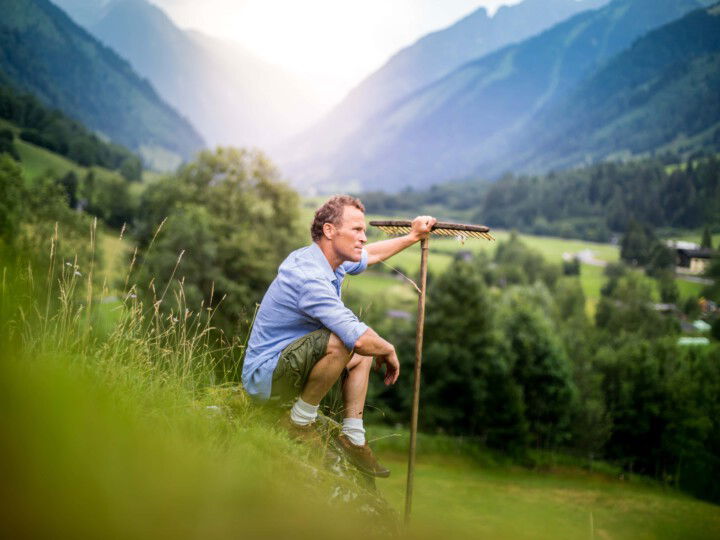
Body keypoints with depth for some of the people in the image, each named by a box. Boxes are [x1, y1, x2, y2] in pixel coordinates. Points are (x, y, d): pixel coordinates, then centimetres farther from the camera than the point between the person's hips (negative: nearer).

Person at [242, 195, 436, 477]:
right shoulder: (309, 277, -27)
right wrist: (389, 351, -14)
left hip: (284, 365, 11)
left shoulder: (326, 261, 4)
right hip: (264, 377, -11)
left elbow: (369, 255, 29)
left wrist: (413, 237, 29)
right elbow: (359, 338, -34)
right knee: (343, 341, -32)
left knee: (364, 353, 21)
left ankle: (353, 437, 12)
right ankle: (301, 420, -12)